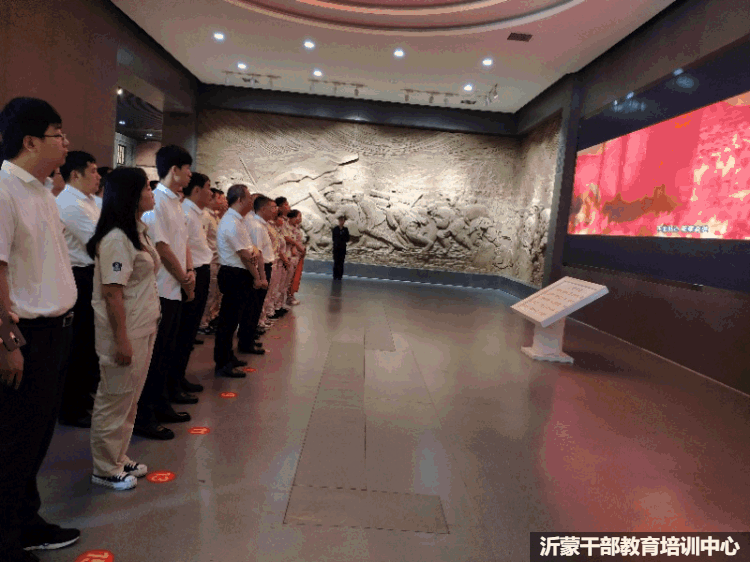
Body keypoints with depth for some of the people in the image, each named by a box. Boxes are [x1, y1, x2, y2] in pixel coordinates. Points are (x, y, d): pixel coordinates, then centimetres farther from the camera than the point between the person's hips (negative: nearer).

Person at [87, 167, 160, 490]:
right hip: (125, 331, -10)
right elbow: (112, 292, -22)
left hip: (144, 327, 10)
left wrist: (149, 326, 16)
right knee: (115, 400, 5)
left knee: (130, 398, 19)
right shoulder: (116, 239, -19)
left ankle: (119, 459, 34)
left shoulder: (138, 231, 12)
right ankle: (105, 470, 22)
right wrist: (122, 339, -22)